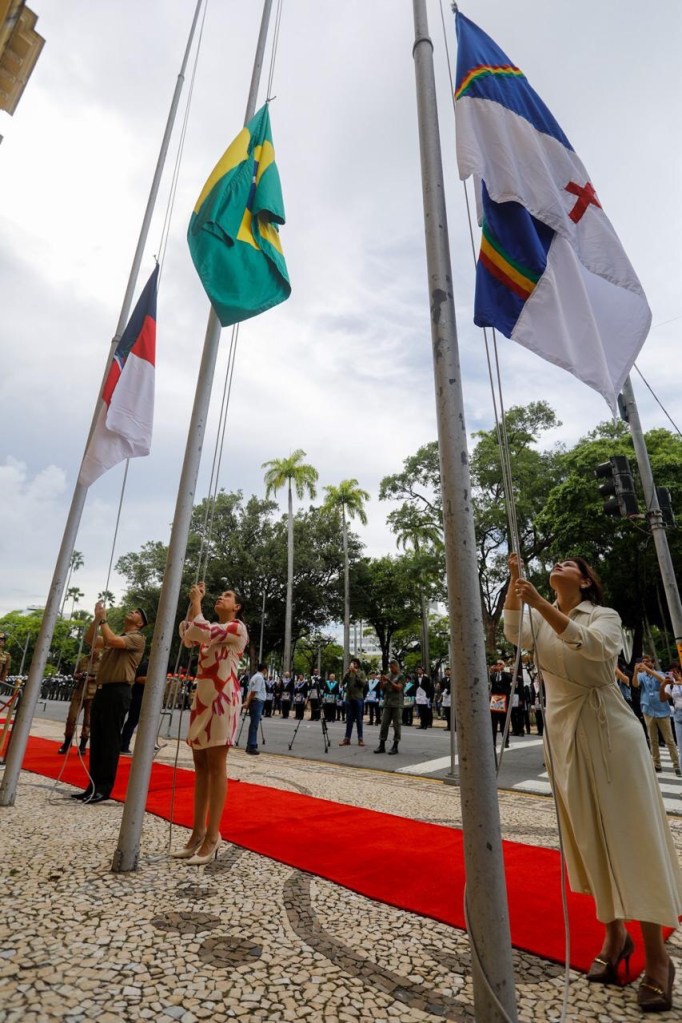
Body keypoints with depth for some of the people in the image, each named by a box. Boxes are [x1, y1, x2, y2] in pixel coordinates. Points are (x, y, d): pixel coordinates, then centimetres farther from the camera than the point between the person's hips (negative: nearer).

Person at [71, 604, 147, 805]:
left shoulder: (137, 638, -3)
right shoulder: (115, 636, 22)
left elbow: (112, 640, -20)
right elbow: (90, 640, 14)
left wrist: (103, 619, -7)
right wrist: (96, 618, 3)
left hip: (118, 691, -8)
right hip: (102, 690, 8)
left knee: (110, 740, -4)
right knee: (96, 739, 10)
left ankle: (104, 789, 2)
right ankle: (94, 786, 18)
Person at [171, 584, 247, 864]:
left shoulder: (237, 627, -6)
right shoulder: (213, 629, 20)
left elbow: (200, 631, -18)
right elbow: (187, 636, 12)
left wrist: (196, 601, -5)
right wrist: (194, 602, 11)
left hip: (222, 698, -8)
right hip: (202, 697, 8)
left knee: (216, 765, -4)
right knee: (200, 765, 11)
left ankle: (213, 836, 4)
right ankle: (199, 831, 19)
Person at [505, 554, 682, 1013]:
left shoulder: (605, 616, -3)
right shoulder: (541, 618, 8)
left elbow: (591, 646, -26)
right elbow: (514, 634, -14)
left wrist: (540, 604, -35)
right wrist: (514, 578, -21)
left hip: (609, 731, -4)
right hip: (564, 733, 4)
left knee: (630, 834, 0)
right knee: (588, 837, 13)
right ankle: (615, 935, 30)